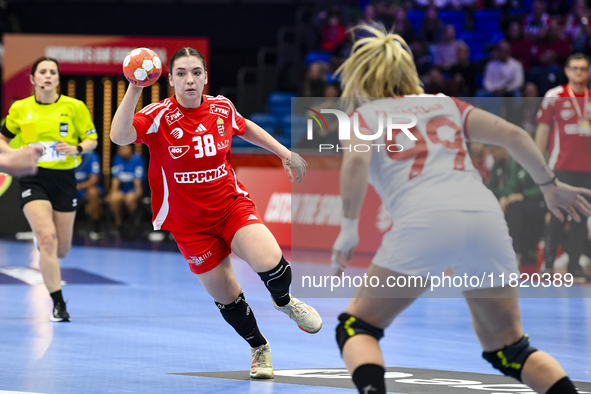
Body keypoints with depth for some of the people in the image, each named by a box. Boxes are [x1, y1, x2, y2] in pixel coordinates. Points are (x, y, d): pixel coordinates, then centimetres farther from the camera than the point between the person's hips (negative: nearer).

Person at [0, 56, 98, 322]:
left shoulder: (74, 107, -1)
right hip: (33, 179, -1)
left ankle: (46, 260, 47)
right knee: (47, 236, -21)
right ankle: (58, 304, -14)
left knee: (61, 249, 7)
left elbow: (92, 139, 5)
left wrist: (76, 148, -16)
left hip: (63, 179, 1)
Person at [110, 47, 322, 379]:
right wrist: (134, 89, -45)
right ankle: (260, 348, 36)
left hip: (233, 206, 1)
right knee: (226, 297, 6)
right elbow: (120, 136, -35)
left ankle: (284, 302, 12)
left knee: (271, 264, -25)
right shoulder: (159, 117, -16)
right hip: (190, 224, -1)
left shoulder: (222, 108, -4)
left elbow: (245, 128, 20)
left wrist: (285, 153, 18)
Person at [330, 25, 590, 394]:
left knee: (357, 326, 13)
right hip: (486, 214, 4)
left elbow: (357, 160, -4)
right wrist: (551, 185, 28)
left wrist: (349, 229, -2)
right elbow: (514, 135, 18)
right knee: (508, 349, 19)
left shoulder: (364, 116, 19)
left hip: (424, 221, -4)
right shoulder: (445, 104, 29)